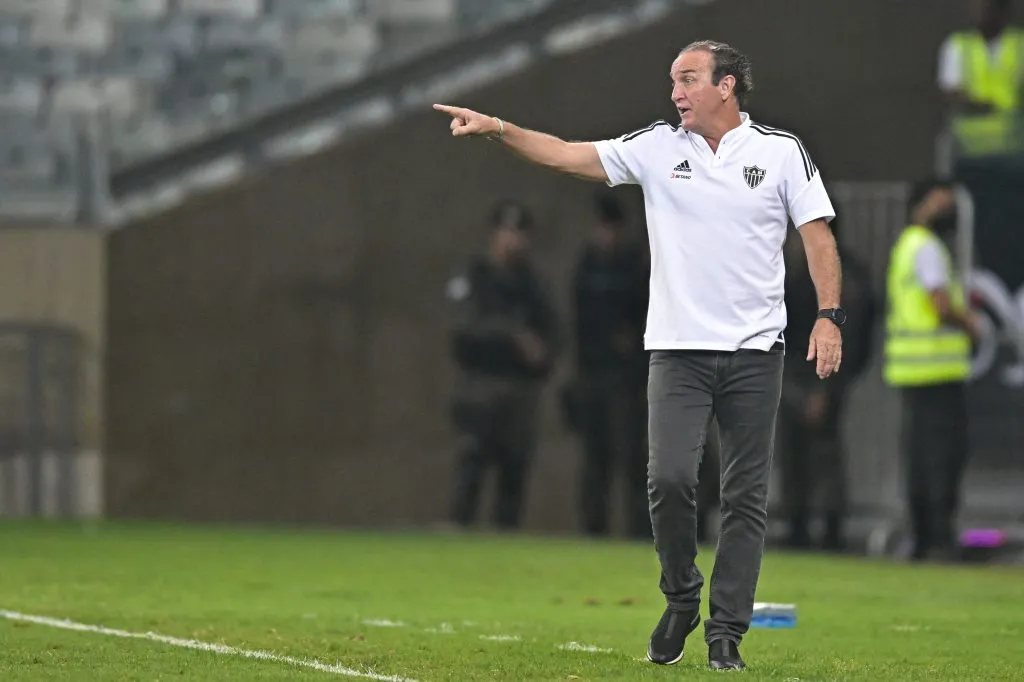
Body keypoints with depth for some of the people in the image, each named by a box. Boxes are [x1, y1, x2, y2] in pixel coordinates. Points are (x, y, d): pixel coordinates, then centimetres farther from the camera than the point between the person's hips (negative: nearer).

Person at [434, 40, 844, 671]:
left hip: (756, 352, -1)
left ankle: (726, 631, 7)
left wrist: (830, 316, -9)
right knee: (669, 477, -13)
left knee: (747, 496, 0)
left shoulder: (781, 151, 2)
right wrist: (499, 129, -13)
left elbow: (819, 235, 2)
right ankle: (681, 600, 10)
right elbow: (570, 155, -1)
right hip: (678, 350, 1)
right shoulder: (658, 147, 6)